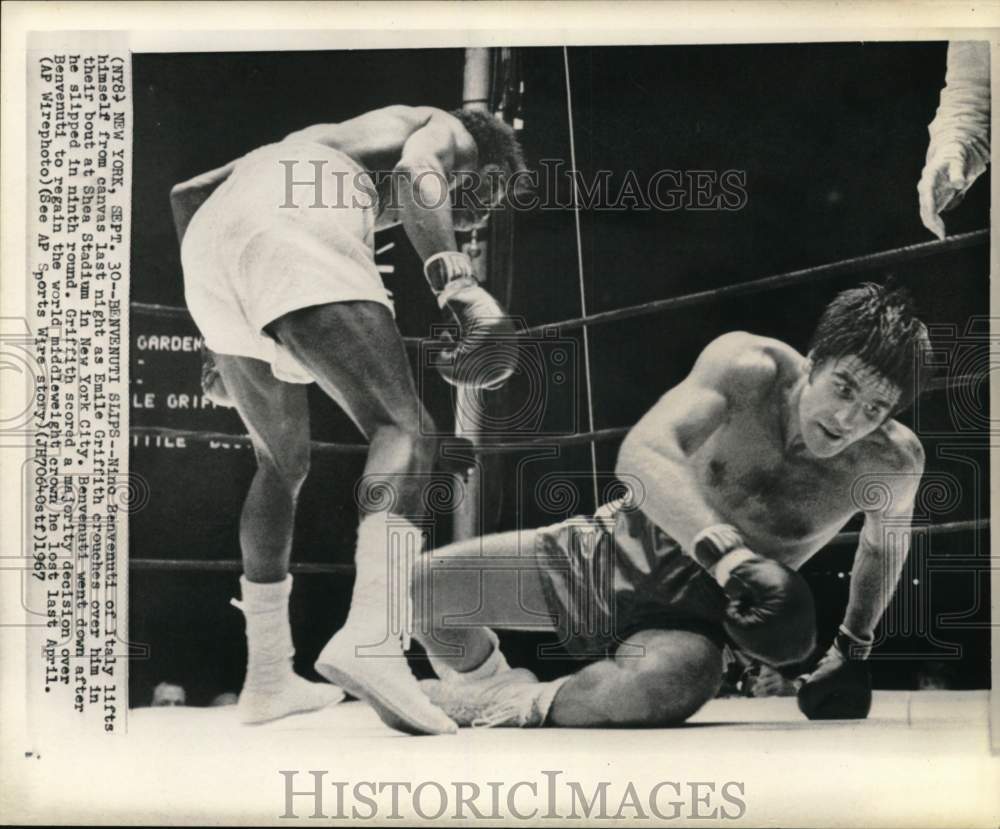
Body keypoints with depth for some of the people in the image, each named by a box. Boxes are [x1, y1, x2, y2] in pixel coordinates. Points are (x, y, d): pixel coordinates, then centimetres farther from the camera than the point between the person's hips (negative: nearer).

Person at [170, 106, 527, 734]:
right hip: (292, 234, -7)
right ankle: (371, 637, -32)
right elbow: (415, 171, -4)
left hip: (209, 242, 7)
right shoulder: (448, 129, 24)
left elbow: (188, 193, 36)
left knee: (283, 464, 19)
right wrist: (461, 286, -17)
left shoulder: (323, 141, 43)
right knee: (405, 430, -9)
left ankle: (268, 677, 22)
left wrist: (219, 337, 35)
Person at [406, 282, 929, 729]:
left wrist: (853, 651, 16)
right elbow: (641, 453, -34)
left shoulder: (893, 463, -15)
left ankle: (515, 709, -9)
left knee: (676, 682, -39)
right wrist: (728, 554, -45)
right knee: (416, 587, -9)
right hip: (624, 544, 1)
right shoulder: (748, 366, -20)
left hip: (697, 607, 0)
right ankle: (490, 681, 24)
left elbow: (884, 543, 9)